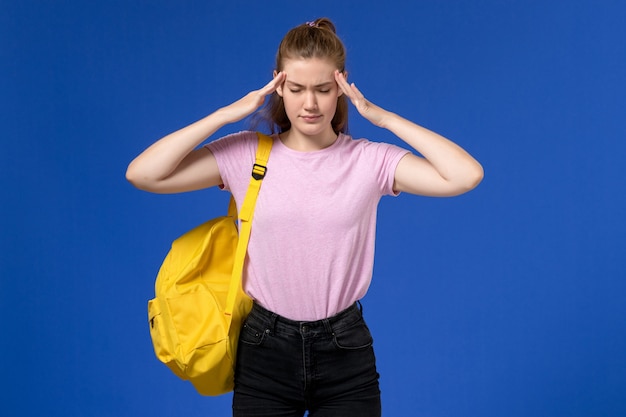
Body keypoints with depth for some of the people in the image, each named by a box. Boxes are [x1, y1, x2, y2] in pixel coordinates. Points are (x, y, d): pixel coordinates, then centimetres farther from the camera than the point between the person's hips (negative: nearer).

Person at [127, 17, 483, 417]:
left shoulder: (370, 161, -5)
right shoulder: (247, 155, -3)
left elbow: (467, 175, -18)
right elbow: (142, 173, -12)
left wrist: (382, 116, -14)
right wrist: (229, 113, -12)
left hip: (345, 355, 0)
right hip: (265, 350, 0)